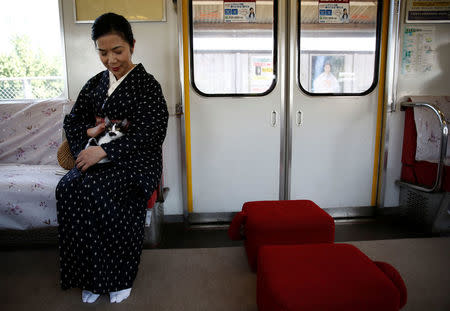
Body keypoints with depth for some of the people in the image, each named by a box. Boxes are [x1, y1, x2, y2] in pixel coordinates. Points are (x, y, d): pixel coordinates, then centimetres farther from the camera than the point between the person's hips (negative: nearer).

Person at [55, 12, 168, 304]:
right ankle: (90, 277, -8)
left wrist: (105, 150, -21)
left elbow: (153, 132, -14)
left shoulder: (146, 84, -4)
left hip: (136, 160, -5)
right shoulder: (95, 84, 15)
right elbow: (72, 120, 21)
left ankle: (118, 277, -11)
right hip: (98, 159, 6)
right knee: (67, 187, -24)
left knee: (91, 189, -31)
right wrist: (89, 130, -5)